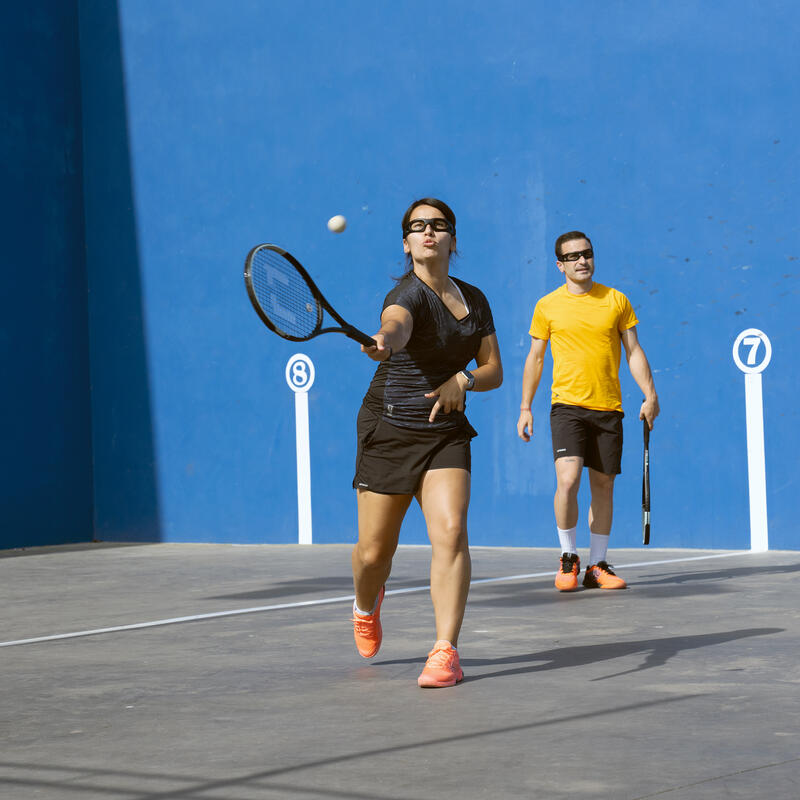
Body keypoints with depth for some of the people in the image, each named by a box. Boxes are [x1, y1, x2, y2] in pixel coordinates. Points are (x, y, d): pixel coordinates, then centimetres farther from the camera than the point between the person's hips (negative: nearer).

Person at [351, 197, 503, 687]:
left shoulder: (474, 299, 7)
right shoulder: (408, 294, -14)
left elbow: (494, 370, 9)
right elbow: (395, 327, -39)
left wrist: (463, 380, -14)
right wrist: (383, 341, -64)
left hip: (446, 434, 4)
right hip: (390, 431, -4)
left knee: (451, 532, -18)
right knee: (374, 551, 3)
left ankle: (445, 652, -16)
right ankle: (367, 608, 40)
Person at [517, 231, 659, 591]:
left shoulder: (616, 301, 6)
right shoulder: (547, 306, 4)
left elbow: (634, 351, 9)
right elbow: (535, 358, 11)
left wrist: (649, 395, -1)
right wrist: (525, 407, 8)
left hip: (608, 408, 2)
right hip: (567, 405, -2)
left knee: (603, 486, 6)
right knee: (567, 480, -18)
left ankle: (597, 567, 17)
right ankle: (568, 559, -1)